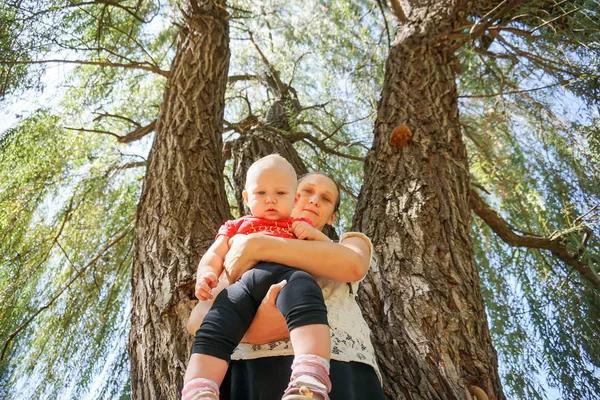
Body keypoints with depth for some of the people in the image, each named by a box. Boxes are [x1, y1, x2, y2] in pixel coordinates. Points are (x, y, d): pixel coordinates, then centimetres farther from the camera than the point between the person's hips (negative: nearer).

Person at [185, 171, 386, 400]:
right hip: (252, 372, 1)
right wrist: (249, 329, -16)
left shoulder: (349, 243, 18)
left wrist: (256, 245, -11)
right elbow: (198, 319, 5)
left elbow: (353, 265, -8)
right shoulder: (248, 262, 19)